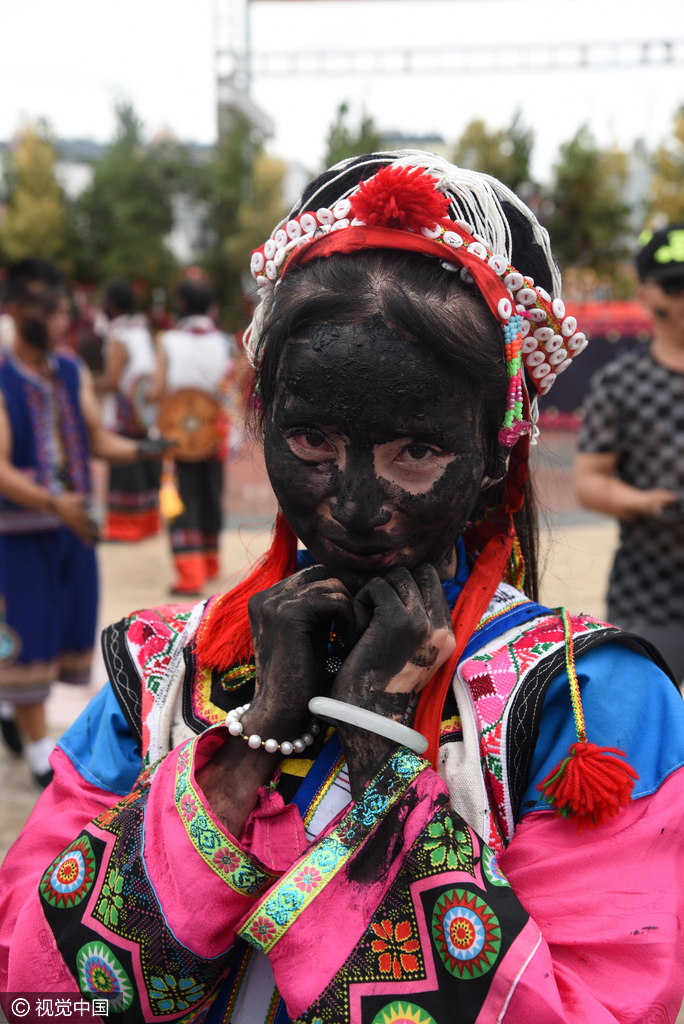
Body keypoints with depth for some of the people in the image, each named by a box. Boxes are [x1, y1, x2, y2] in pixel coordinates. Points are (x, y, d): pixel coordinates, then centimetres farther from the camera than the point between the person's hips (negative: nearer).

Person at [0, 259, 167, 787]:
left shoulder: (74, 374, 6)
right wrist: (53, 503, -32)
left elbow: (99, 441, 7)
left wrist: (148, 449, -12)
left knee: (70, 629, 14)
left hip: (74, 523, 6)